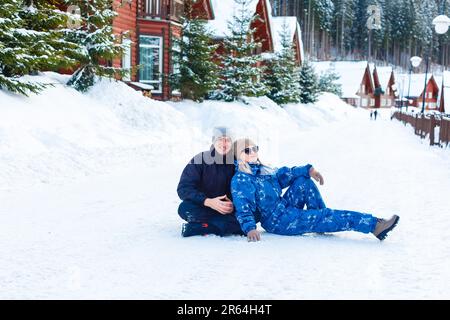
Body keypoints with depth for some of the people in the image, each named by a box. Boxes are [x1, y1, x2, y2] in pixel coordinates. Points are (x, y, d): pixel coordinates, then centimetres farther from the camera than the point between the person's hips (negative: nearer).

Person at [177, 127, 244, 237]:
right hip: (203, 208, -1)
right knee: (185, 208, -33)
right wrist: (208, 201, -28)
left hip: (229, 210, 1)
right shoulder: (200, 160, -5)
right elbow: (184, 188, -13)